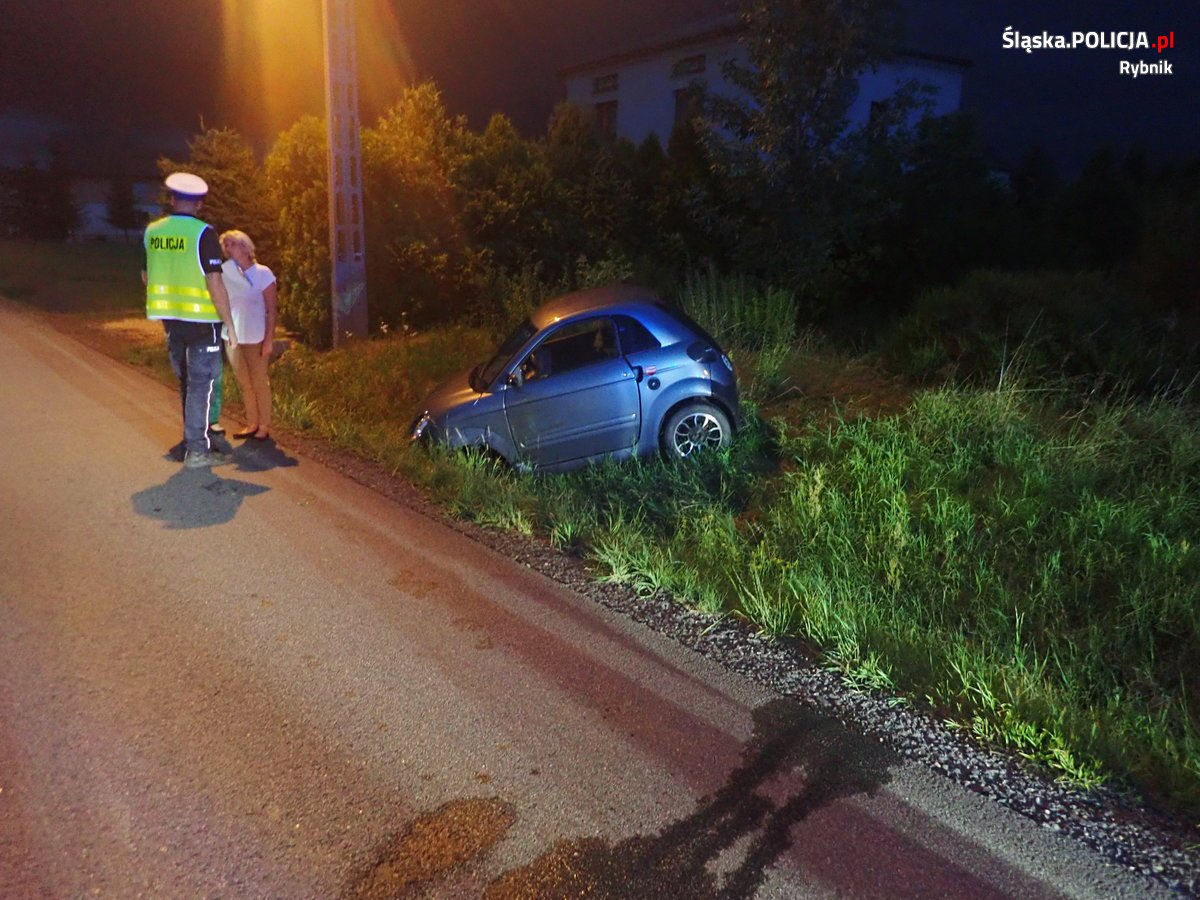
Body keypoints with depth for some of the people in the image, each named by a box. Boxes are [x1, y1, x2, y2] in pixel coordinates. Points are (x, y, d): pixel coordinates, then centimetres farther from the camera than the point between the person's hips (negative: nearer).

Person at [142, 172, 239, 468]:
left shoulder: (152, 231, 5)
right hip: (201, 319, -6)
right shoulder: (203, 233, -12)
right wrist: (229, 324, -11)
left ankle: (195, 438, 28)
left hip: (170, 318, 6)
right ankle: (197, 450, 1)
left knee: (186, 381, 18)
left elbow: (146, 277, 15)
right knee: (200, 384, 0)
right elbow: (215, 283, -17)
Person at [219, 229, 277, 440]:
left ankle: (264, 427, 10)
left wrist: (269, 339, -14)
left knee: (260, 383, 3)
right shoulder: (225, 273, 5)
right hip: (232, 337, 4)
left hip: (255, 338, -4)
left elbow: (272, 309, -9)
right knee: (244, 384, 11)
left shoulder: (262, 273, -6)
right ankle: (252, 424, 20)